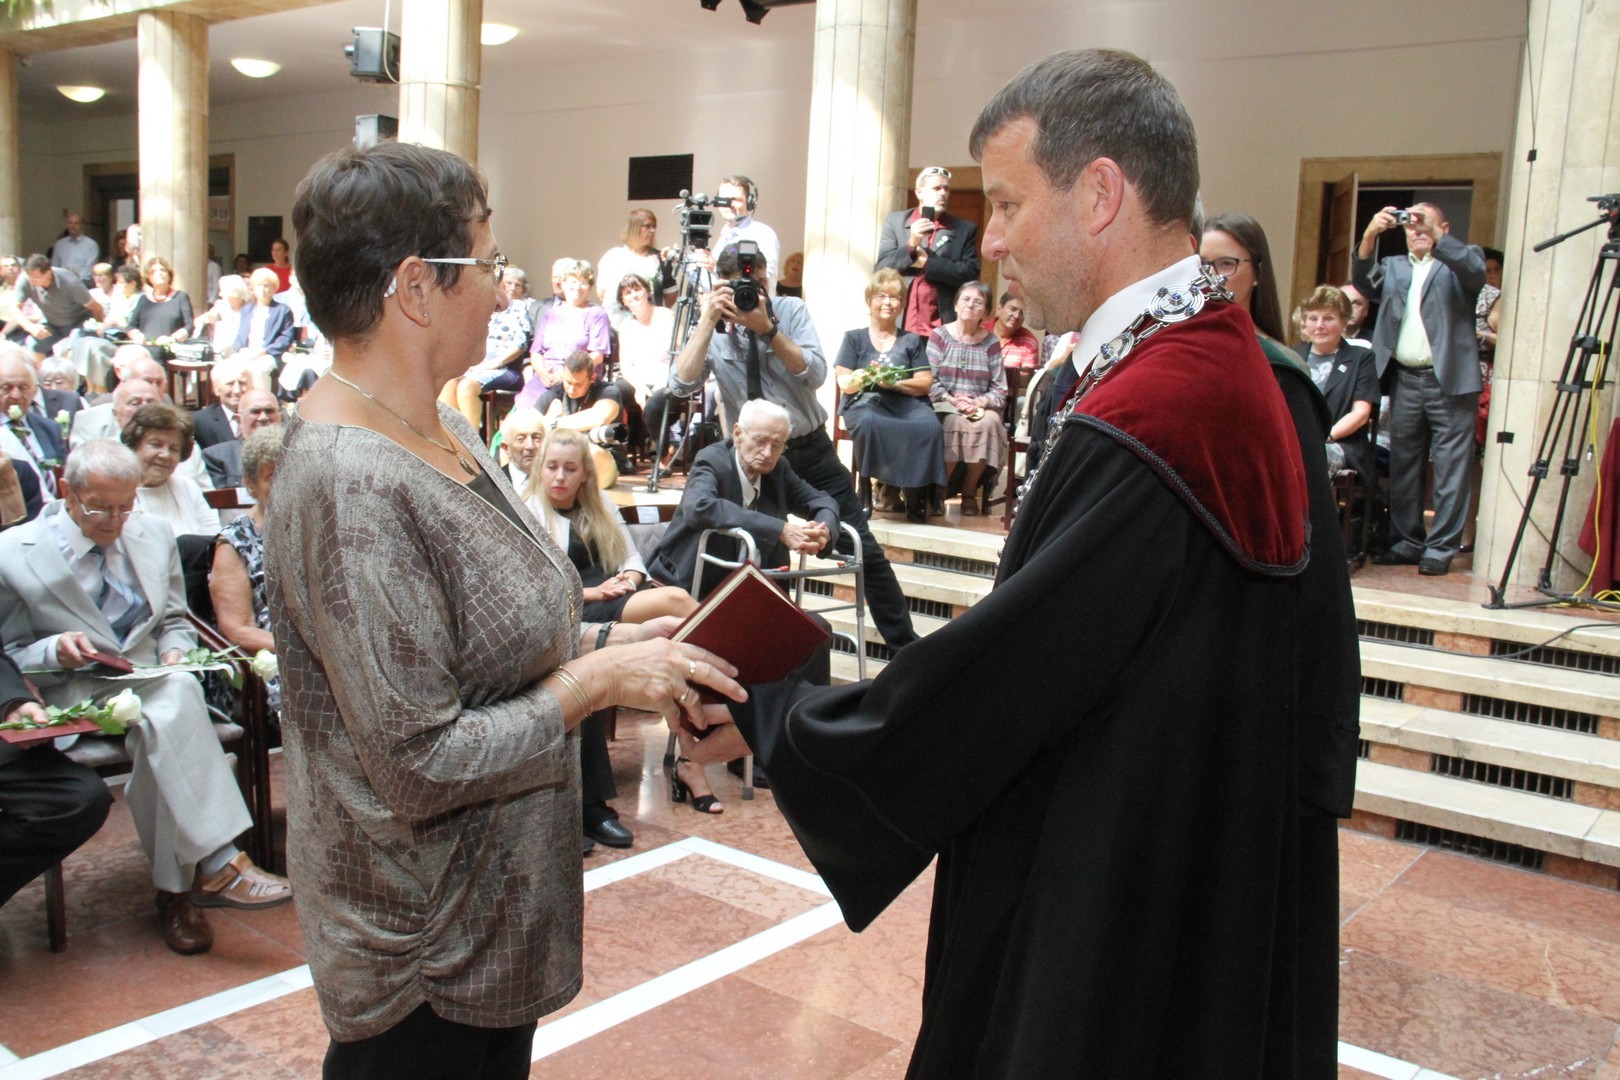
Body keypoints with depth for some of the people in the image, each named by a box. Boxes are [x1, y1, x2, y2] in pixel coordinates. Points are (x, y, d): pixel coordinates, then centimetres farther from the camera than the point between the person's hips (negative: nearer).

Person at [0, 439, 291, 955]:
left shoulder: (155, 535, 12)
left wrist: (175, 650, -2)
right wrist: (56, 650, -18)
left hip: (154, 682, 4)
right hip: (75, 698, -4)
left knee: (159, 732, -35)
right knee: (173, 700, -35)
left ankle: (176, 888, -27)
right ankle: (215, 864, -35)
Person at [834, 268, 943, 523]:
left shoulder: (912, 341, 21)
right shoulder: (854, 338, 17)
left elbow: (925, 383, 9)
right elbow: (845, 383, 6)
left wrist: (893, 382, -9)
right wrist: (864, 377, -17)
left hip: (905, 403, 1)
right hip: (865, 401, -1)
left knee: (930, 426, -34)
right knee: (869, 422, -40)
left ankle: (915, 494, -25)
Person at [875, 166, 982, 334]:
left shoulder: (965, 229, 7)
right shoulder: (895, 221, 9)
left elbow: (971, 274, -1)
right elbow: (880, 268, 3)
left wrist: (928, 263, -9)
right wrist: (911, 245, -12)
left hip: (944, 326, -1)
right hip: (900, 323, 1)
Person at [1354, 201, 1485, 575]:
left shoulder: (1459, 260, 9)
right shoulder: (1393, 266, 19)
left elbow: (1475, 270, -14)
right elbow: (1364, 281, -1)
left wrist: (1434, 236, -23)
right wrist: (1370, 235, -16)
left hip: (1450, 380, -4)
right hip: (1406, 380, 4)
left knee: (1450, 467, -5)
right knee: (1403, 465, 8)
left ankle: (1441, 547, -3)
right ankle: (1407, 541, 15)